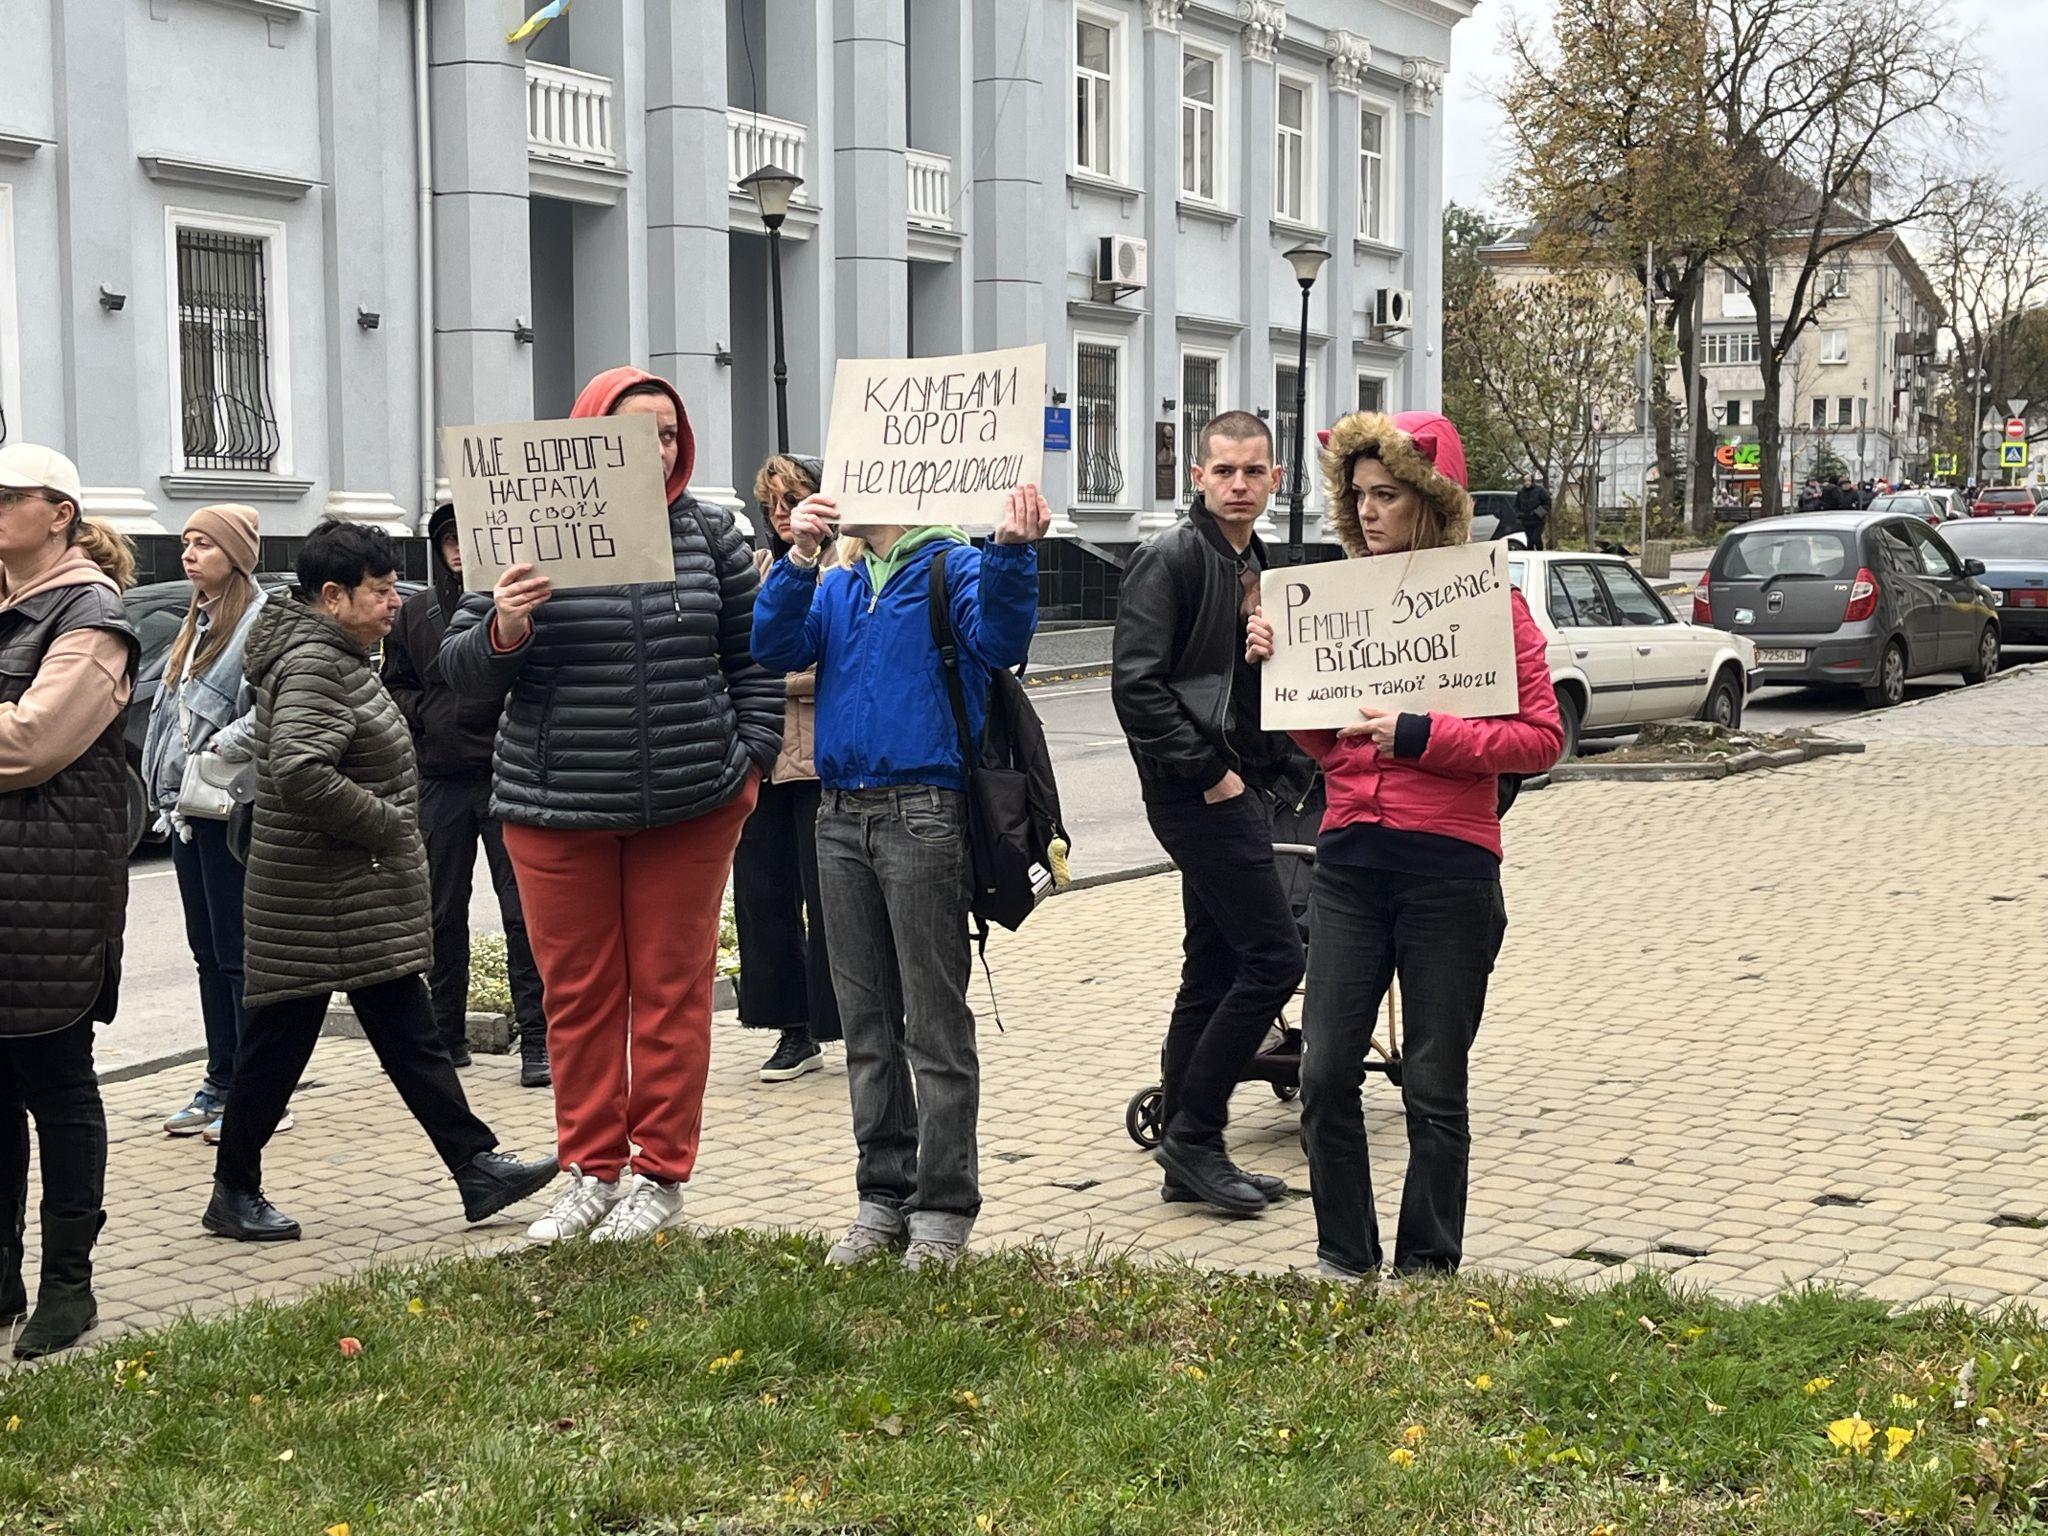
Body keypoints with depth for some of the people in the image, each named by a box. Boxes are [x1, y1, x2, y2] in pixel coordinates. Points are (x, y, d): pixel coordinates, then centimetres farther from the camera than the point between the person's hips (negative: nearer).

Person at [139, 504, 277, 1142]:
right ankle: (220, 1084, 19)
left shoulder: (264, 621, -12)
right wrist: (165, 789, 11)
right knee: (208, 952, 12)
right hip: (187, 809, 9)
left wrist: (222, 748, -20)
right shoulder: (196, 623, 18)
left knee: (239, 953, -6)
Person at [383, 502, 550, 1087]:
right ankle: (447, 1033, 21)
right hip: (439, 779, 5)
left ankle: (536, 1038, 0)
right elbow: (395, 684, 18)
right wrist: (425, 718, 1)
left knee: (523, 908, -4)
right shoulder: (416, 612, 10)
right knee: (443, 912, 11)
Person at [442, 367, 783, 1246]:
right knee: (578, 995, 7)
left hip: (689, 810, 1)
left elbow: (753, 655, 13)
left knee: (672, 991, 5)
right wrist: (502, 632, -22)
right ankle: (591, 1172, 19)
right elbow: (462, 671, -2)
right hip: (558, 810, -1)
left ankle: (662, 1176, 14)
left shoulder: (707, 533, 4)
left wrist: (751, 758, 4)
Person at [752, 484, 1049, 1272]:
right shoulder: (835, 585, 16)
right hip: (842, 815, 6)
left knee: (935, 1020, -2)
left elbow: (999, 640, -18)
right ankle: (884, 1196, 20)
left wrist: (1011, 553, -35)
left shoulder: (953, 568, -1)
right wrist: (798, 561, -12)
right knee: (866, 1021, 11)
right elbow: (776, 648, 2)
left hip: (923, 814, -6)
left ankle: (943, 1207, 5)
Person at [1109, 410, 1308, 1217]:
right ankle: (1194, 1135, -4)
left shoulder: (1256, 562, 16)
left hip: (1240, 787, 9)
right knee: (1274, 956, -12)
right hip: (1198, 792, -9)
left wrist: (1273, 766, 8)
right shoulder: (1170, 558, -11)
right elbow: (1136, 683, -19)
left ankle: (1189, 1157, 17)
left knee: (1214, 972, 11)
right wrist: (1209, 772, -18)